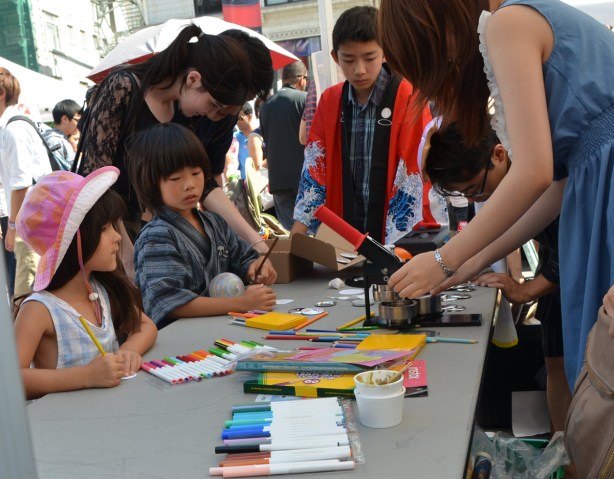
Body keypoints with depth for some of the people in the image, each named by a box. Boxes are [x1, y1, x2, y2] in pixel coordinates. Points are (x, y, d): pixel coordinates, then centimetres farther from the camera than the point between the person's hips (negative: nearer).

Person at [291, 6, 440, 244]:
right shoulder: (329, 100, 6)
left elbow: (413, 179, -10)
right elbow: (314, 169, 4)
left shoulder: (409, 98, -6)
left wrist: (393, 247, -17)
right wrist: (294, 238, -5)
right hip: (346, 233, 3)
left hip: (401, 234, -3)